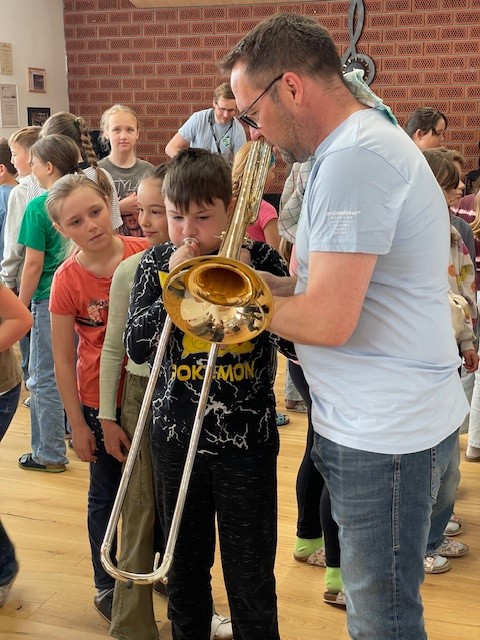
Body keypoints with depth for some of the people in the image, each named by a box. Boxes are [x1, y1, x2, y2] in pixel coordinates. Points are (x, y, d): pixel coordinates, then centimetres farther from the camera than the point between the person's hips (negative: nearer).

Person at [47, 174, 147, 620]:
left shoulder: (144, 254, -11)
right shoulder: (67, 281, -16)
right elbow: (63, 360, -9)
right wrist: (78, 424, -7)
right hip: (101, 403, -2)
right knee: (108, 495, 14)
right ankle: (108, 587, 34)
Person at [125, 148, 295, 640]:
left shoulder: (260, 260, -6)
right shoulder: (156, 263, 0)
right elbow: (136, 347, -6)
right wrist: (173, 282, -16)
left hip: (247, 438, -2)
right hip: (176, 435, 3)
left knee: (250, 579, 8)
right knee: (184, 568, 19)